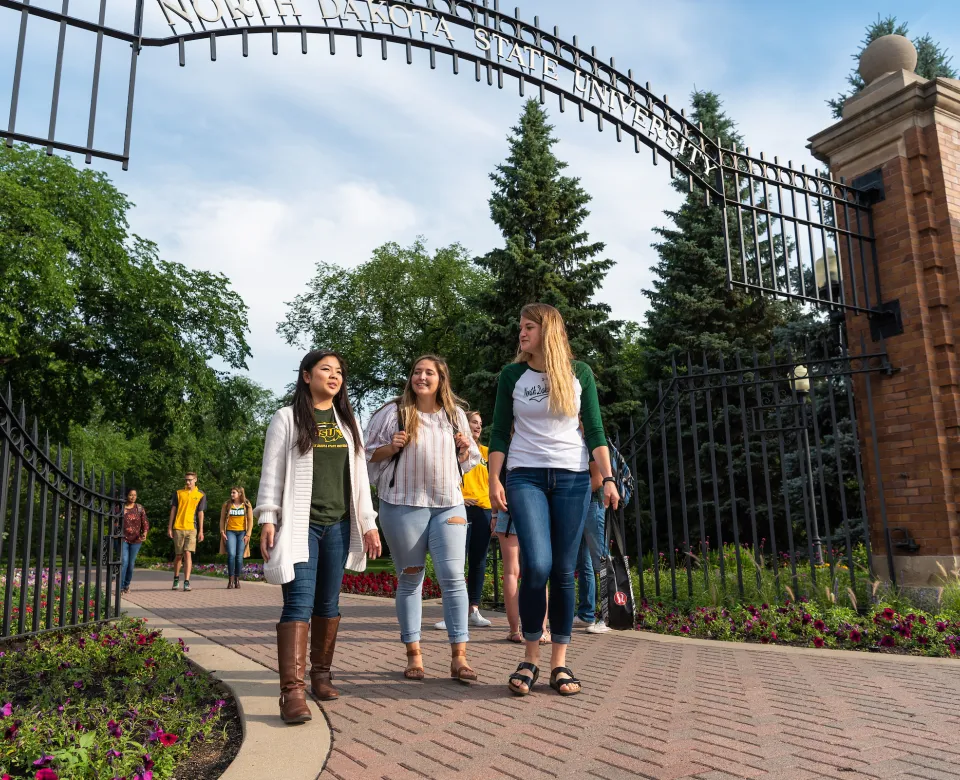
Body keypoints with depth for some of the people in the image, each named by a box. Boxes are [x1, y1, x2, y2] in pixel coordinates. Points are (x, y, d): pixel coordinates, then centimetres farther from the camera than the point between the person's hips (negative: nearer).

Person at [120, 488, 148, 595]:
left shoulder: (140, 508, 4)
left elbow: (145, 523, 3)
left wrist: (144, 534, -17)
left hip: (136, 540, 2)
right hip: (123, 539, -2)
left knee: (131, 564, 6)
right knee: (123, 562, -15)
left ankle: (127, 585, 24)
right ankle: (120, 587, -9)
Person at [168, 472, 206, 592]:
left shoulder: (201, 495, 5)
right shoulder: (178, 493, 8)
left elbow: (200, 513, 5)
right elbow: (173, 510, 8)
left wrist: (201, 531, 1)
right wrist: (169, 528, 3)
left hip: (191, 528, -1)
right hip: (178, 528, 1)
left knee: (188, 554, -11)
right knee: (178, 555, 8)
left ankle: (187, 582, -11)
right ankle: (176, 579, 27)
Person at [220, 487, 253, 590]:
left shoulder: (247, 505, 5)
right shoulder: (226, 504, 7)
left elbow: (250, 520, 4)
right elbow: (222, 519, 10)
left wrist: (248, 534, -3)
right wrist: (222, 532, -1)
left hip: (242, 532, 0)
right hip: (230, 532, 0)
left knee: (239, 556, -1)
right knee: (231, 555, -15)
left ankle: (237, 580, 10)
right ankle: (230, 580, -8)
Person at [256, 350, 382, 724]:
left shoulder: (348, 422, 15)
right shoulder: (287, 419, 3)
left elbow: (359, 475, 14)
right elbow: (272, 472, -1)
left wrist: (368, 523, 9)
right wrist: (267, 519, -10)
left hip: (338, 525, 4)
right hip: (299, 524, -4)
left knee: (328, 605, 9)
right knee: (299, 604, -12)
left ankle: (321, 675, 22)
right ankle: (292, 691, -15)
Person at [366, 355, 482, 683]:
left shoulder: (455, 414, 12)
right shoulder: (392, 413, 2)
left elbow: (466, 462, 20)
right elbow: (369, 454, 5)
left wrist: (465, 449, -1)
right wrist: (391, 448, -14)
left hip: (449, 504, 2)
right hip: (404, 505, -2)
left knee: (452, 576, -6)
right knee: (410, 578, 6)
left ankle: (459, 657, 0)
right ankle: (413, 655, 17)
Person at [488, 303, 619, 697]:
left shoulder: (579, 373, 5)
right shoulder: (512, 376, 5)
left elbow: (594, 431, 5)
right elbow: (500, 434, 6)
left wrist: (608, 478, -4)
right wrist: (494, 480, -4)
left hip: (572, 478, 1)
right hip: (526, 477, -1)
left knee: (564, 571, 0)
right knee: (537, 565, -16)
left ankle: (559, 664, 11)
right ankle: (530, 658, 2)